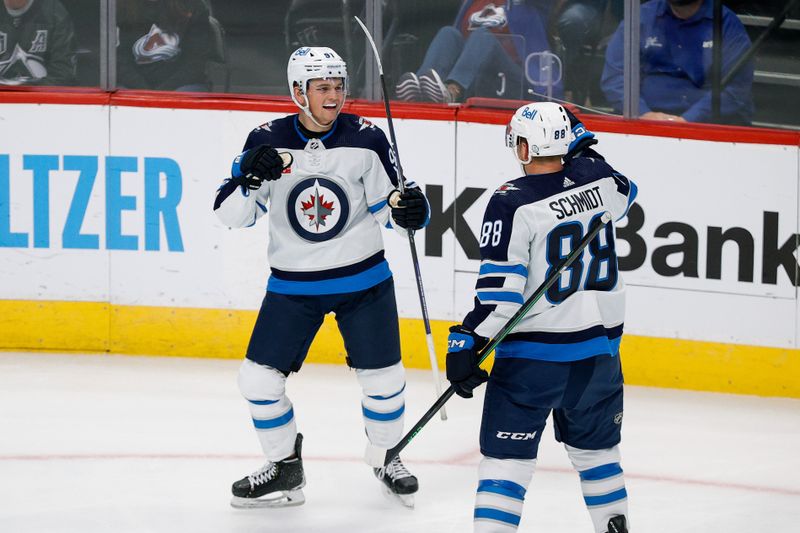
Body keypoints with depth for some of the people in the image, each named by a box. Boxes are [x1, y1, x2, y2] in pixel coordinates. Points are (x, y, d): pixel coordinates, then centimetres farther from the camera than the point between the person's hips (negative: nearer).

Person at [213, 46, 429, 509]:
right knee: (260, 378, -3)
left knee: (383, 377, 2)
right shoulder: (267, 141, -9)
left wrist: (410, 210, -24)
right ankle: (285, 468, 18)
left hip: (364, 280, -1)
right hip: (293, 285, 1)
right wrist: (249, 178, -28)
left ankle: (388, 457, 29)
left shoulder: (366, 139, -9)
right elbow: (230, 215, -9)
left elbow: (387, 208, -1)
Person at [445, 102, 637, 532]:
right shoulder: (597, 177, -1)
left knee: (506, 454, -2)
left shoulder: (512, 203, -17)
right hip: (600, 343, 5)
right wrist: (584, 147, 31)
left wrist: (468, 344, -13)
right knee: (594, 446, 23)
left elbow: (500, 288, -19)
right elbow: (623, 193, 25)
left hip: (534, 352, -5)